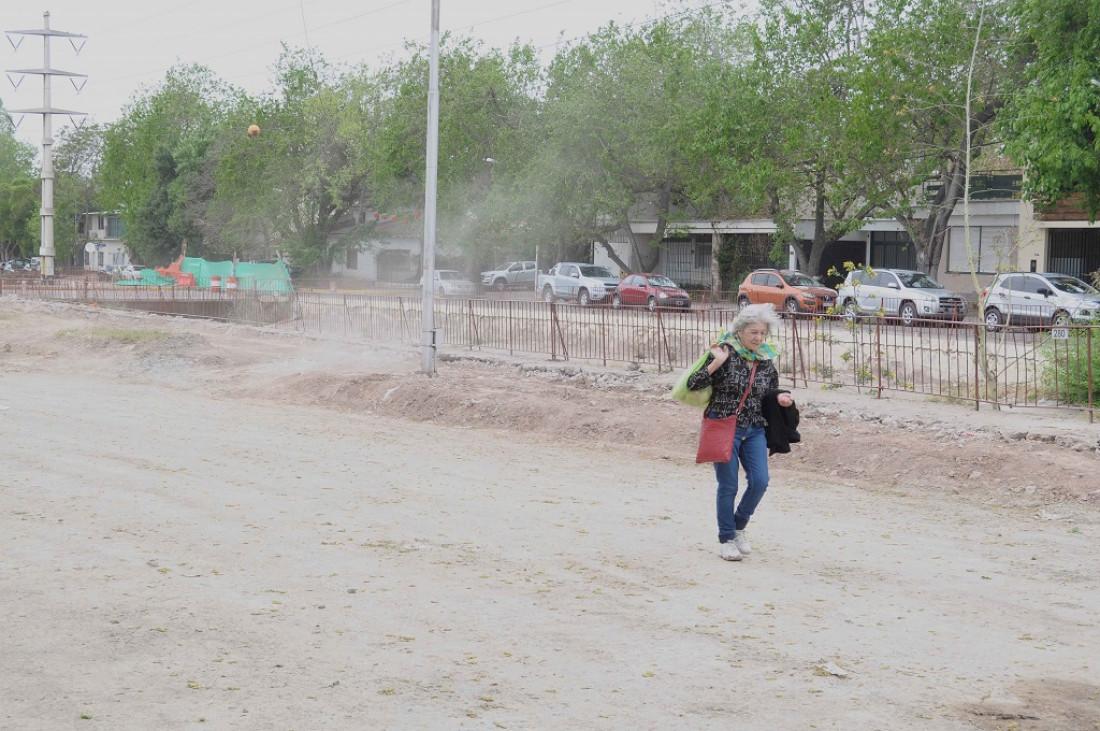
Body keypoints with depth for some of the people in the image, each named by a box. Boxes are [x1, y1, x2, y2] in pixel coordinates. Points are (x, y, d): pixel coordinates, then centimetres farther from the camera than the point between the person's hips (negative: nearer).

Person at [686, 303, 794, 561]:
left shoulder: (766, 361, 5)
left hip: (754, 430, 5)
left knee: (759, 481, -4)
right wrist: (716, 363, -25)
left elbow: (771, 389, 20)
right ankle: (726, 539, 18)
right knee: (728, 486, 0)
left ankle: (739, 526, 22)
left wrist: (780, 396, -2)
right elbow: (693, 385, -14)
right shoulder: (726, 354, -11)